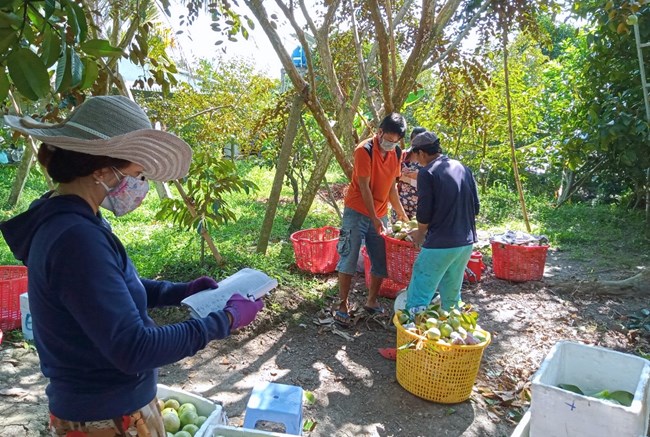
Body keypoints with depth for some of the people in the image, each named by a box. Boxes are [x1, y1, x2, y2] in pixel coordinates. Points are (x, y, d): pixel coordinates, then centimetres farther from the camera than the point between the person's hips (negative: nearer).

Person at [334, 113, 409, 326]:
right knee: (349, 260, -3)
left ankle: (372, 301, 24)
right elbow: (364, 187, -17)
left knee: (382, 262, 8)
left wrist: (401, 212, 17)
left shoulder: (395, 154, 5)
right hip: (357, 213, -6)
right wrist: (374, 218, -18)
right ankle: (343, 305, 7)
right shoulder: (365, 150, -15)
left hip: (380, 214, 7)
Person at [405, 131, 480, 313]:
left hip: (440, 244, -7)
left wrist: (420, 234, 7)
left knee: (418, 298, -2)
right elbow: (475, 207, 13)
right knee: (452, 295, 19)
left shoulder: (427, 172, -9)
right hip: (466, 242, 7)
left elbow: (424, 213, -11)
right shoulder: (463, 169, 11)